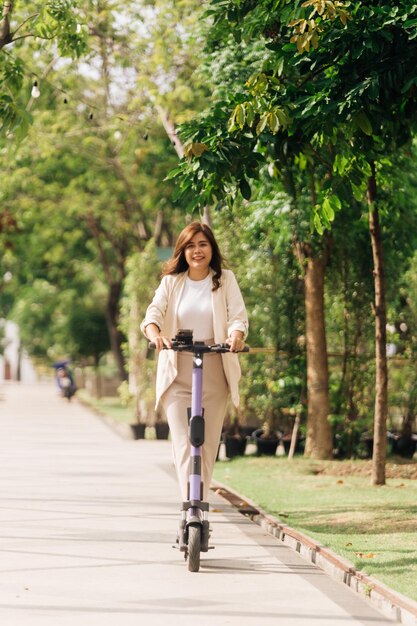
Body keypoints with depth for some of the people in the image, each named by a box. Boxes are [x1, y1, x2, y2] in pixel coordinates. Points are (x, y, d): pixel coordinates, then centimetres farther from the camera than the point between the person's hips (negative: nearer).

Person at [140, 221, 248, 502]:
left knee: (208, 444, 5)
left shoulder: (225, 279, 7)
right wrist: (155, 334, -29)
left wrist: (236, 335, -28)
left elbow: (238, 316, -4)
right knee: (184, 445, -11)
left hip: (214, 372, 0)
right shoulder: (171, 282, 9)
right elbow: (154, 313, -5)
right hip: (177, 372, 0)